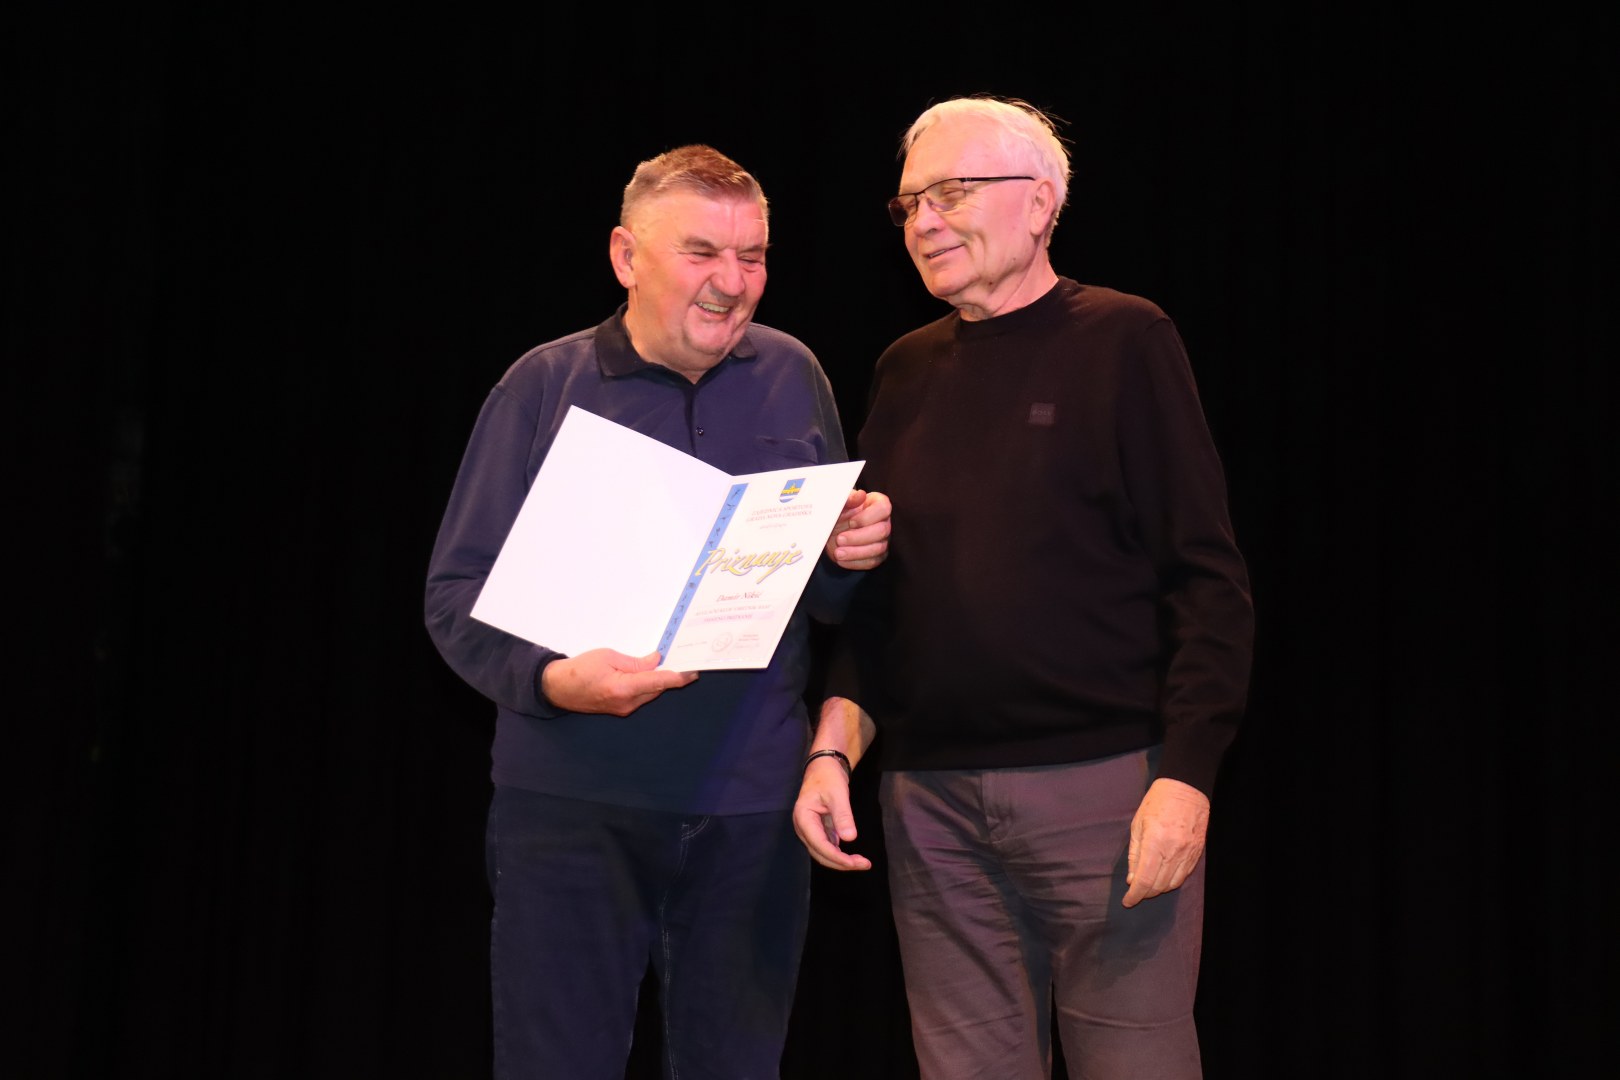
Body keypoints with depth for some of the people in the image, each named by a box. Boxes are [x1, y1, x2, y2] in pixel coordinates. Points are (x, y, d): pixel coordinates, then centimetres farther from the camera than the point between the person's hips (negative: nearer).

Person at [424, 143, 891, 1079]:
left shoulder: (793, 377, 8)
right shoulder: (546, 384, 0)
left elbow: (830, 598, 14)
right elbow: (458, 592, -2)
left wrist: (852, 558, -10)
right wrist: (549, 678, -21)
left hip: (751, 806, 2)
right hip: (572, 799, -2)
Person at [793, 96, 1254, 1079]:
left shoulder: (1121, 342, -1)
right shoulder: (907, 371, 14)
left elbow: (1209, 580, -6)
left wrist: (1185, 774, -14)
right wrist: (834, 749, 4)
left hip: (1104, 787, -4)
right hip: (931, 803, 5)